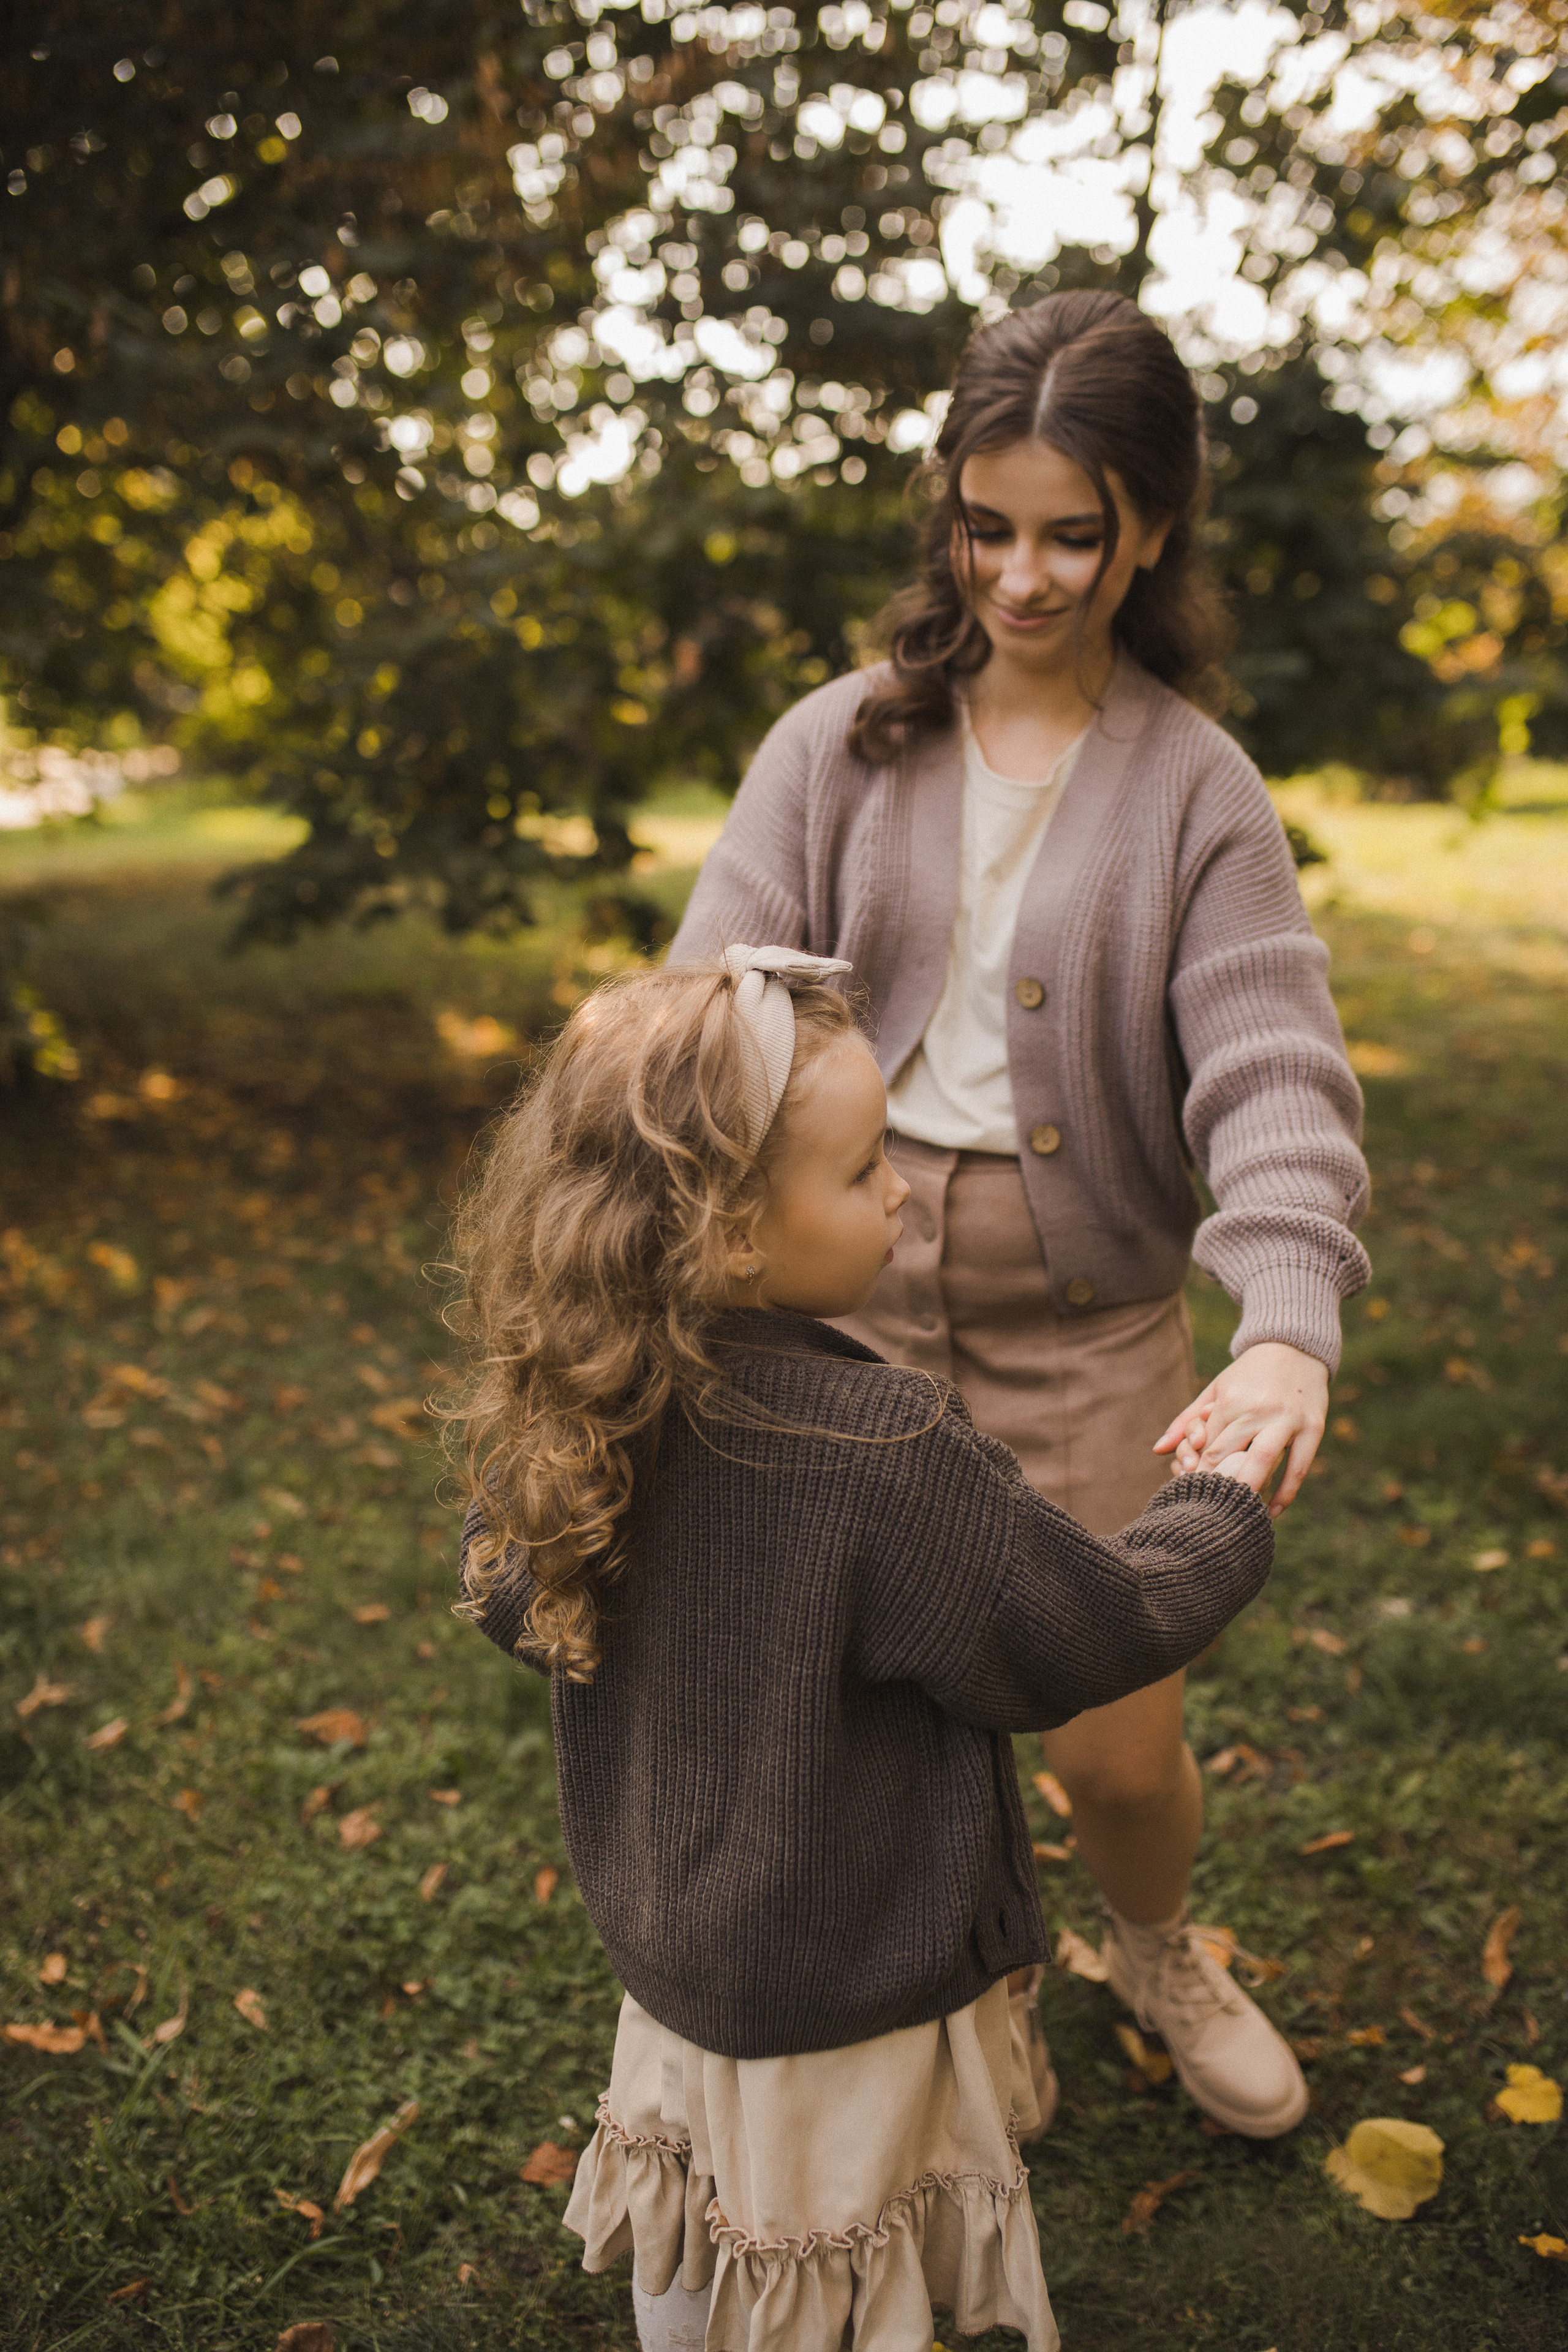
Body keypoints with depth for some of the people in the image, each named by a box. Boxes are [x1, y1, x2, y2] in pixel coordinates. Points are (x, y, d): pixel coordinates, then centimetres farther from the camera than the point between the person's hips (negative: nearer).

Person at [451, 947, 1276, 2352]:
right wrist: (1230, 1509, -3)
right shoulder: (884, 1455, -35)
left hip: (670, 1940, 6)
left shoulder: (571, 1416, -14)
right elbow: (1094, 1635, -21)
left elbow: (509, 1601, 4)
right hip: (853, 2003, -6)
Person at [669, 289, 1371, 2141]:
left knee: (1120, 1748, 7)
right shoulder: (840, 745, 1)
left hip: (1088, 1322, -1)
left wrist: (1288, 1329, -31)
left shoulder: (1195, 787, -2)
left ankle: (1159, 1955, 45)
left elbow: (1273, 1076, -13)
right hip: (846, 1295, 1)